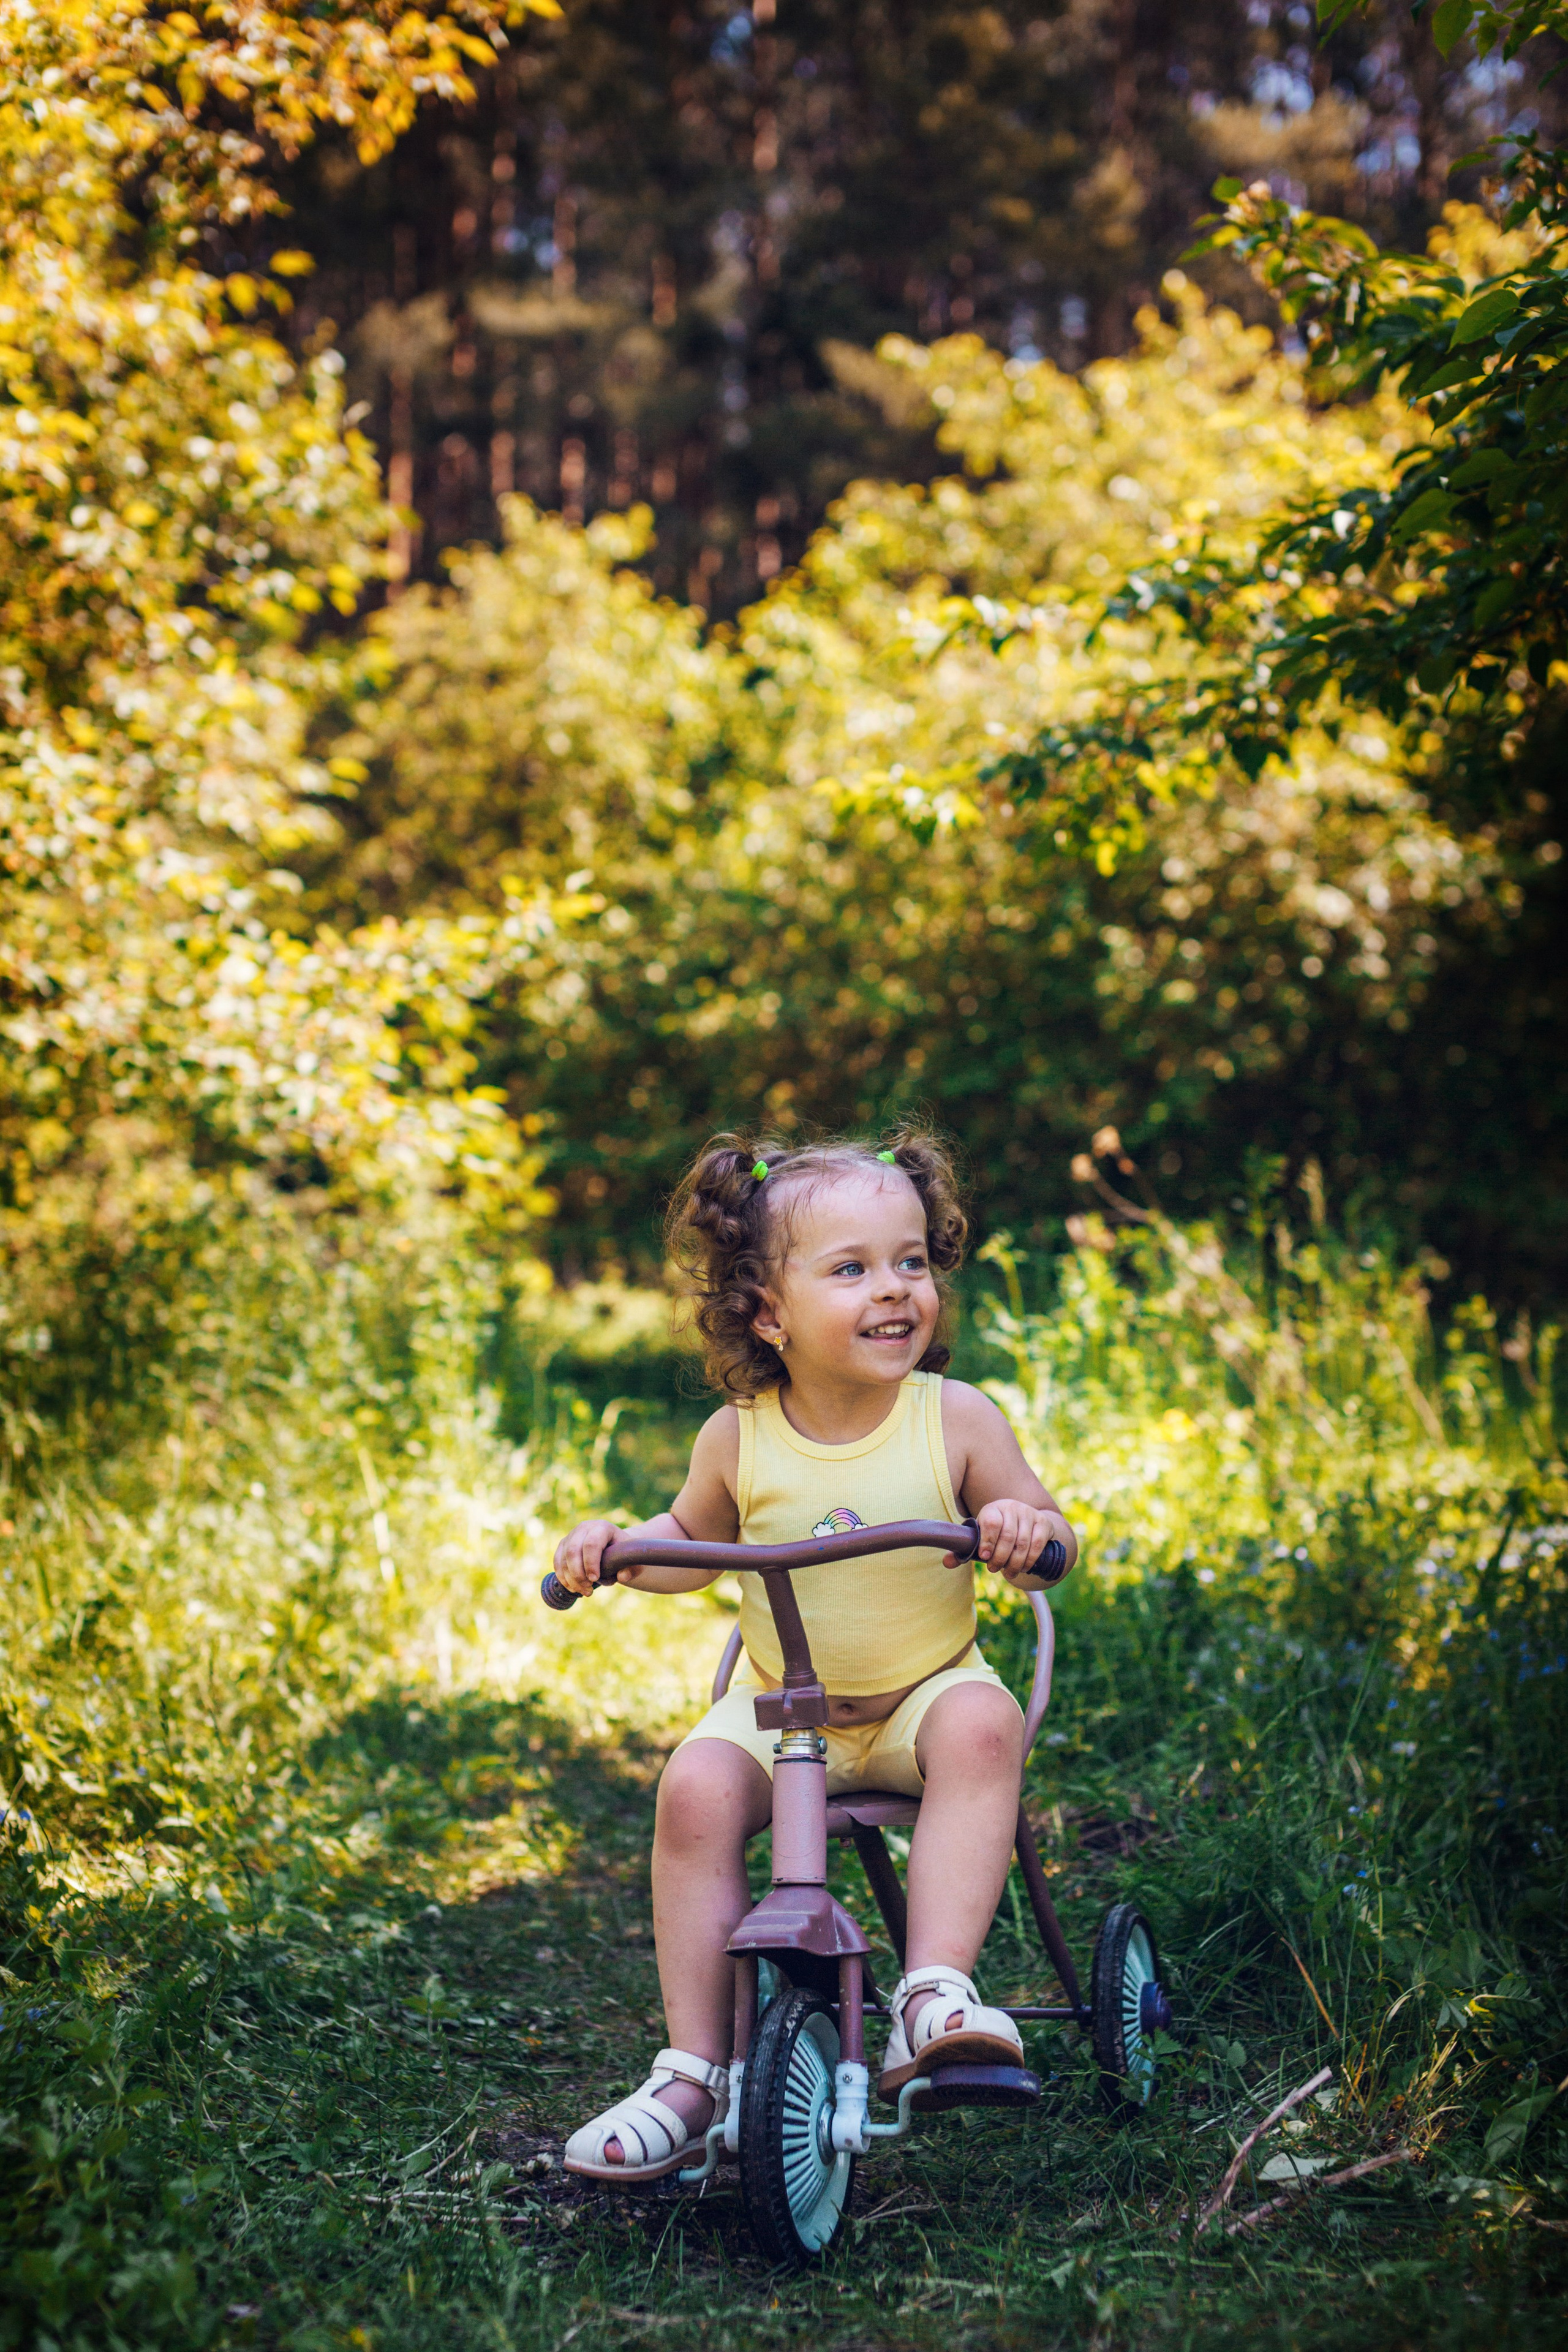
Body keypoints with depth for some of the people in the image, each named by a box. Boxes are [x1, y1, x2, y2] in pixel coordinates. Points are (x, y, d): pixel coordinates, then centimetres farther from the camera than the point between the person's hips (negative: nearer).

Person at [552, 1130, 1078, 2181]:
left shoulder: (956, 1420, -10)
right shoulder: (739, 1437, -6)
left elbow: (1050, 1538, -5)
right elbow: (694, 1539, 13)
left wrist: (1026, 1524, -29)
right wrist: (619, 1545, -7)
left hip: (927, 1690, -1)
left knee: (982, 1727, -33)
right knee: (697, 1788, -24)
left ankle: (935, 1993, -32)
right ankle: (694, 2072, -14)